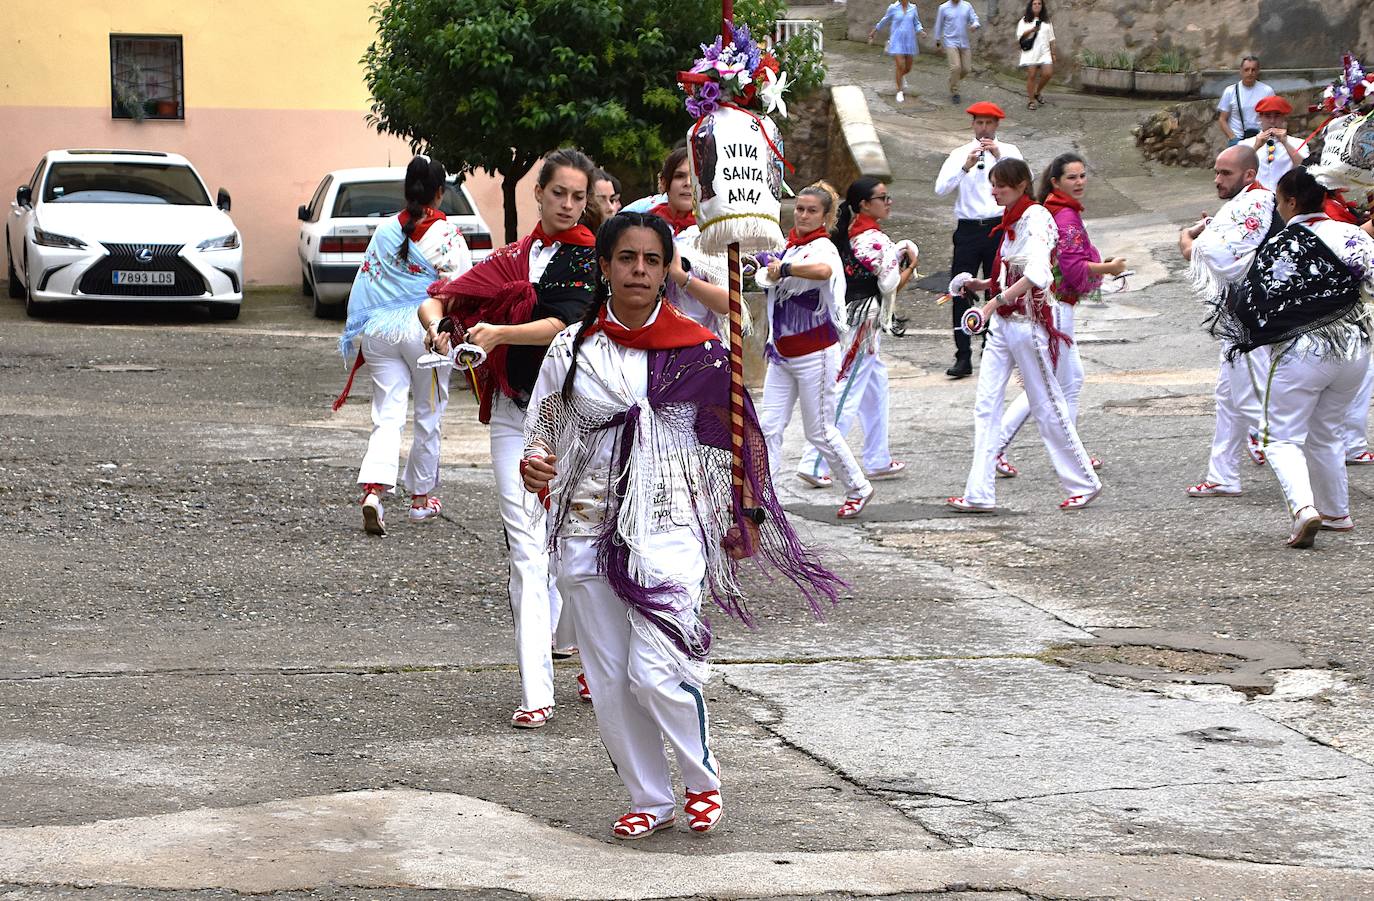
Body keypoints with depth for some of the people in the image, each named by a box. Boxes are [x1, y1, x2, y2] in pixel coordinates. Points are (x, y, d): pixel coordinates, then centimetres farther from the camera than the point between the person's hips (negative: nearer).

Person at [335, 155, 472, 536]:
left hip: (381, 332, 3)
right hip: (426, 329, -3)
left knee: (388, 416, 1)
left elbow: (365, 281, 9)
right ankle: (421, 497, 24)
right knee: (428, 416, 14)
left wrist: (355, 334, 17)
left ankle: (374, 490, -21)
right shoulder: (447, 234, -7)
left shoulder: (385, 231, 5)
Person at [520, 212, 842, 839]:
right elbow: (542, 430, 10)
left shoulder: (697, 351, 0)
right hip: (589, 528, 3)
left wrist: (748, 517, 6)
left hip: (668, 528, -3)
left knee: (656, 671, -14)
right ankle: (649, 799, 22)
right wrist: (534, 463, -12)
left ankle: (703, 778, 11)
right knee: (609, 682, 6)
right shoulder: (571, 349, 4)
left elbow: (741, 434, 9)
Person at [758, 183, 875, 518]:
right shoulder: (787, 246, 9)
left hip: (815, 355, -7)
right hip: (781, 354, 7)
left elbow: (823, 270, -42)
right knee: (769, 427, -2)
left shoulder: (823, 248, -16)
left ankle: (858, 488, 23)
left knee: (819, 431, 3)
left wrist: (784, 268, -33)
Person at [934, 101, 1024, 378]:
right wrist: (966, 167, -19)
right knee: (961, 293, -6)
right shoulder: (959, 154, 7)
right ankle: (963, 357, -4)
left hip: (999, 228, 0)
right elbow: (940, 189, -6)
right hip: (969, 229, 0)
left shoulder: (1009, 151, 8)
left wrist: (999, 157, -19)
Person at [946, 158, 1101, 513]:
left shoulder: (1036, 218, -16)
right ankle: (980, 493, 1)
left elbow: (1037, 275, -31)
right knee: (985, 405, 2)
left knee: (1046, 406, 1)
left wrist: (995, 302, -35)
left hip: (1029, 321, -9)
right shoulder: (1011, 220, 12)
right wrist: (985, 284, 8)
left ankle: (1084, 483, 16)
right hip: (1003, 322, 9)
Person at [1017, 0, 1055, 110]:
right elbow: (1020, 36, -2)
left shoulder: (1046, 21, 17)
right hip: (1030, 52, -3)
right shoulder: (1024, 21, 7)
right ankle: (1031, 100, 1)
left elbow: (1051, 39, 17)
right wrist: (1032, 30, -15)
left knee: (1048, 73, -11)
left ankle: (1037, 93, 13)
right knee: (1031, 75, -7)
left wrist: (1053, 53, 12)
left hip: (1044, 52, 3)